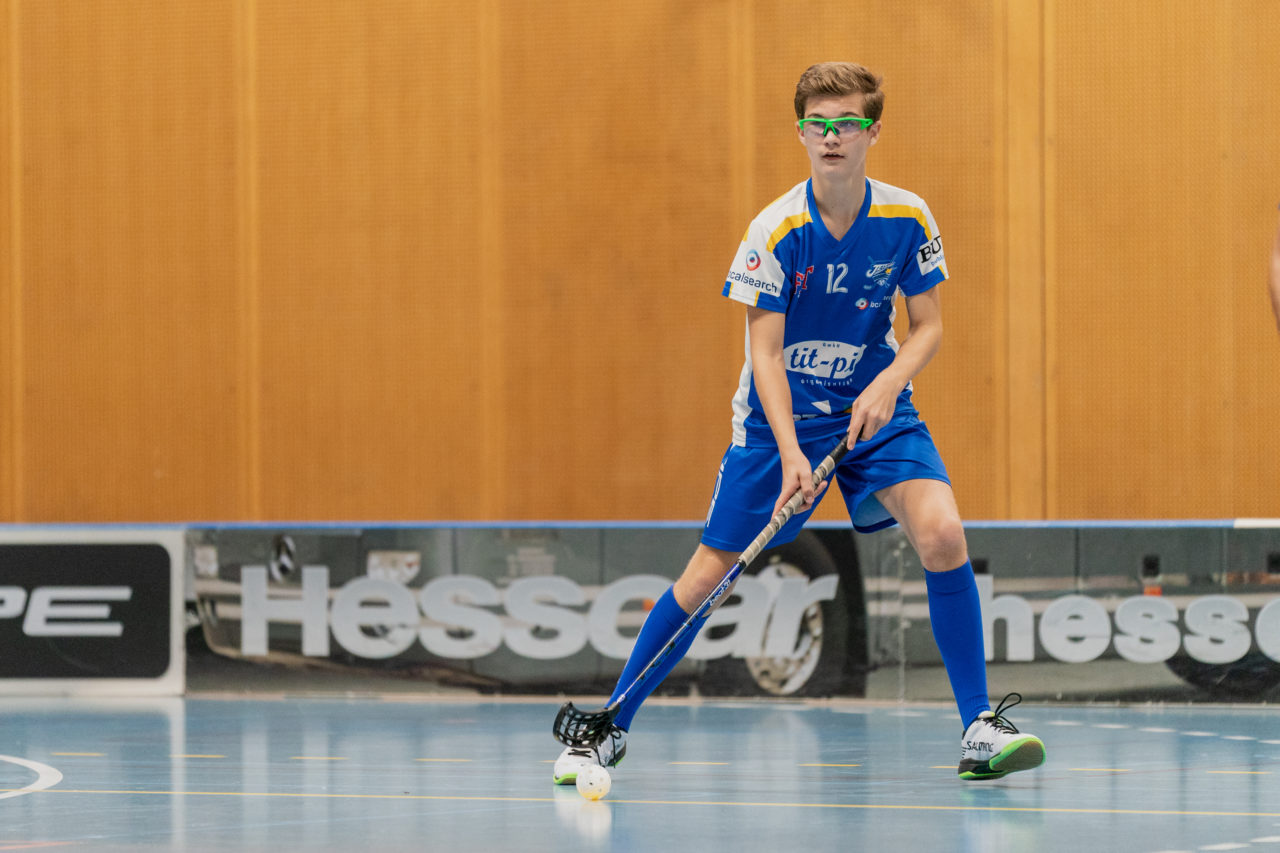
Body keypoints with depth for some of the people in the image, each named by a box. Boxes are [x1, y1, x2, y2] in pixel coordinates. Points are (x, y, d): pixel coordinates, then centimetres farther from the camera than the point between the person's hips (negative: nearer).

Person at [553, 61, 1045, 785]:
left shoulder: (907, 217, -10)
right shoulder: (776, 230, -17)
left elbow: (928, 325, -1)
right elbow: (765, 351, -18)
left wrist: (888, 384, -21)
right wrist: (790, 452, -30)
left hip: (875, 405, 2)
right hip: (782, 412, -2)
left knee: (942, 533, -22)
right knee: (712, 570, -3)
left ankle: (980, 727, -13)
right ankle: (611, 729, 11)